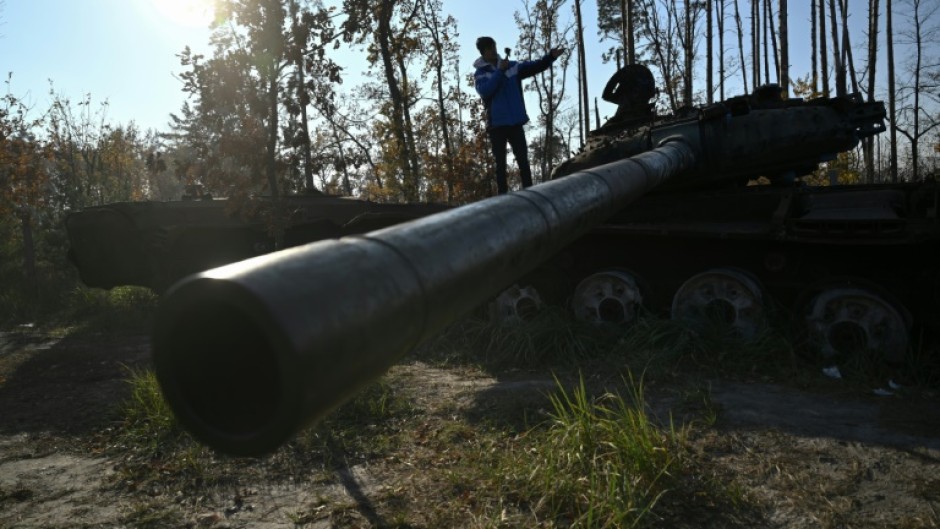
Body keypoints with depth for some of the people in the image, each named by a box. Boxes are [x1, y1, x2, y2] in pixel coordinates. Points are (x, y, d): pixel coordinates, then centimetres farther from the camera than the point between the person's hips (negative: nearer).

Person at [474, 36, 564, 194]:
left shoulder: (512, 66, 8)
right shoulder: (480, 74, 0)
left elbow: (535, 66, 3)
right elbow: (485, 91, -18)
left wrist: (550, 56, -13)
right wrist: (500, 71, -18)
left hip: (515, 122, 3)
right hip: (496, 124, -2)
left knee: (523, 161, 2)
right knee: (500, 163, 3)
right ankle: (502, 195, 6)